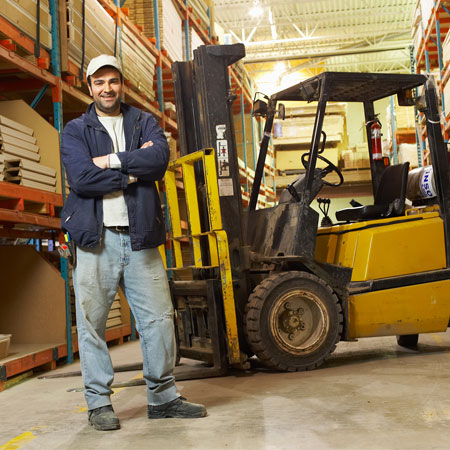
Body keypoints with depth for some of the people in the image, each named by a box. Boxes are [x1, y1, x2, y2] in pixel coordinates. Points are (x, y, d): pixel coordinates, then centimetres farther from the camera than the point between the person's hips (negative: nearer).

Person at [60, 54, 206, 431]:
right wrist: (133, 171, -8)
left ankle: (163, 396, 17)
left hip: (141, 236, 2)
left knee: (159, 317, 3)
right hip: (96, 238, -2)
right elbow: (81, 178, -10)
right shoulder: (75, 131, 9)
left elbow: (160, 158, -7)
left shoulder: (145, 123, 15)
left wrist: (111, 160, -11)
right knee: (92, 323, 1)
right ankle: (99, 402, 14)